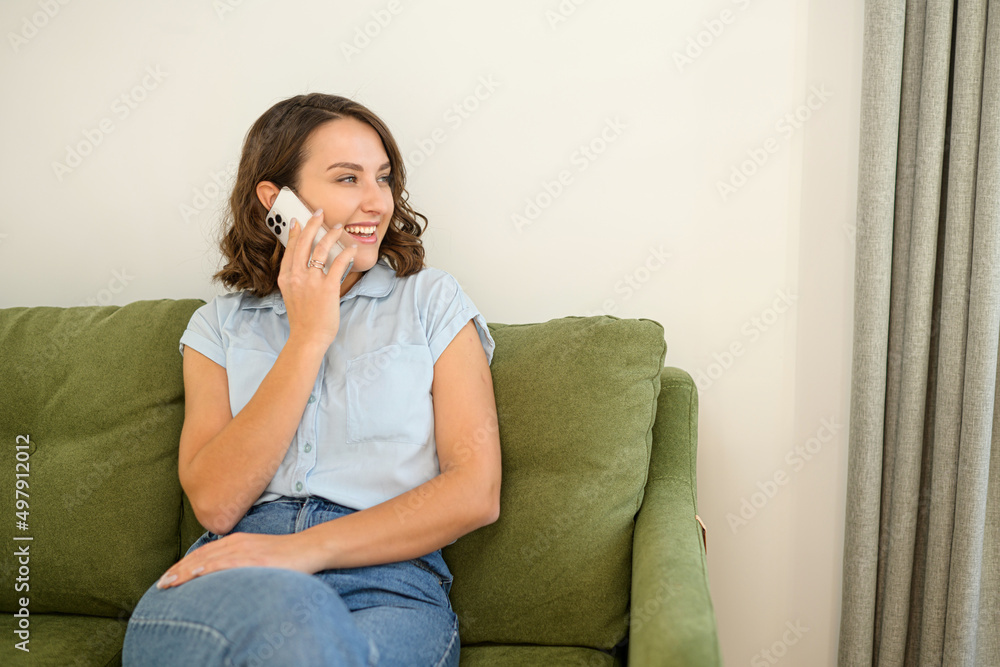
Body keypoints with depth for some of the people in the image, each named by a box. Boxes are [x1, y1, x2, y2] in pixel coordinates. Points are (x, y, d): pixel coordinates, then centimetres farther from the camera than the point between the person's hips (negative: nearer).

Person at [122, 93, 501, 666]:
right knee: (280, 609, -36)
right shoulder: (219, 325, 14)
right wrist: (308, 337, -5)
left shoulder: (432, 300, 10)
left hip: (388, 582, -1)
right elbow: (216, 505, -2)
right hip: (236, 572, 1)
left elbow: (477, 491, -1)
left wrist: (306, 548, -12)